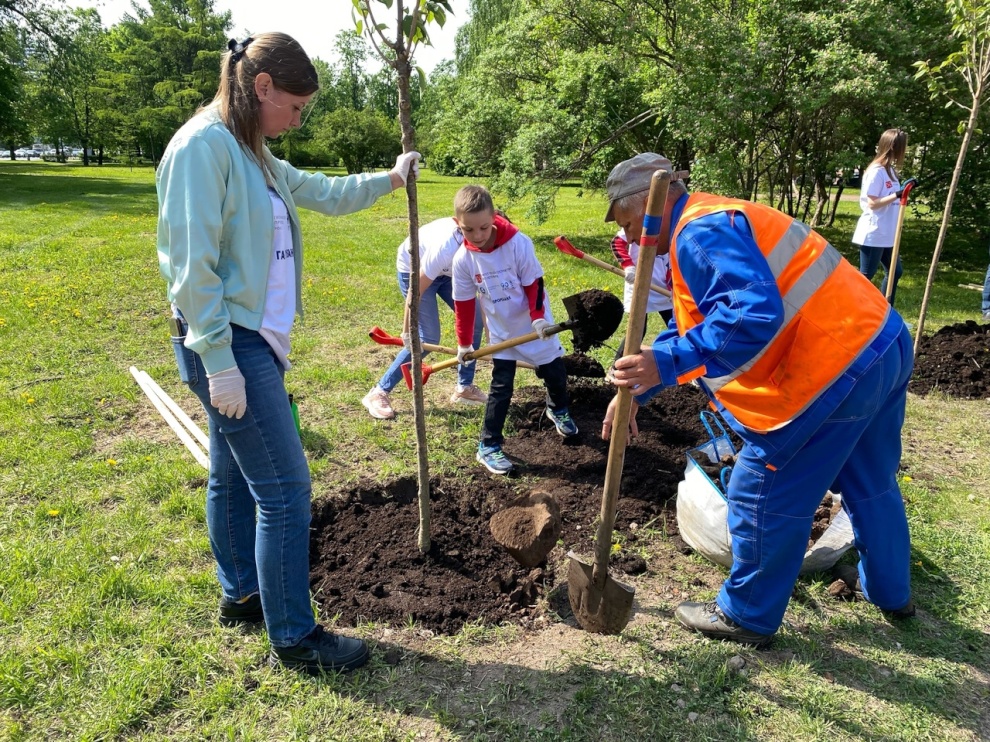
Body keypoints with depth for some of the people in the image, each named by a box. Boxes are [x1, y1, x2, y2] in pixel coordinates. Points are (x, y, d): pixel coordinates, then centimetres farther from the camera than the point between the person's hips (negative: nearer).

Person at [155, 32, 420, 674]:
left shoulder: (254, 156, 14)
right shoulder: (204, 146, -15)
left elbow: (323, 192, 30)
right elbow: (191, 264, -20)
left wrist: (389, 179, 32)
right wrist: (218, 362, -20)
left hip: (254, 340, 10)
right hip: (228, 345, -10)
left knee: (236, 477, 19)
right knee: (286, 489, -5)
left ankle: (241, 596, 36)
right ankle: (294, 639, 10)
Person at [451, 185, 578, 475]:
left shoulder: (518, 243, -24)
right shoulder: (463, 260, -16)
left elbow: (534, 284, -15)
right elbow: (464, 304, -5)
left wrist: (538, 317, -28)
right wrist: (464, 343, 1)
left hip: (535, 325, 0)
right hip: (501, 332, 1)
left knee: (555, 372, 14)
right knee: (501, 387, -2)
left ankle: (558, 410, 46)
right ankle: (488, 446, 8)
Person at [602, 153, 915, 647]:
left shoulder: (701, 232, -16)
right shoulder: (716, 226, 18)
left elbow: (755, 314, -32)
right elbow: (688, 328, 23)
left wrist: (667, 364, -29)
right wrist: (636, 391, 20)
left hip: (834, 371, -11)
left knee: (763, 497, 5)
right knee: (871, 484, 28)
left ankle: (747, 616, 24)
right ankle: (891, 593, 49)